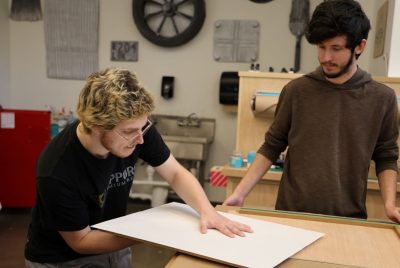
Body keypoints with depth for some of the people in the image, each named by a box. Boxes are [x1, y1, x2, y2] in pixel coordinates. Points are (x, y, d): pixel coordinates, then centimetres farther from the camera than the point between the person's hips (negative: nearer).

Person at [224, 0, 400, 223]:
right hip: (292, 214, 0)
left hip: (348, 220, 1)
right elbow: (272, 147, 1)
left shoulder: (382, 98, -3)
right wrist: (240, 193, -6)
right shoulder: (297, 91, -5)